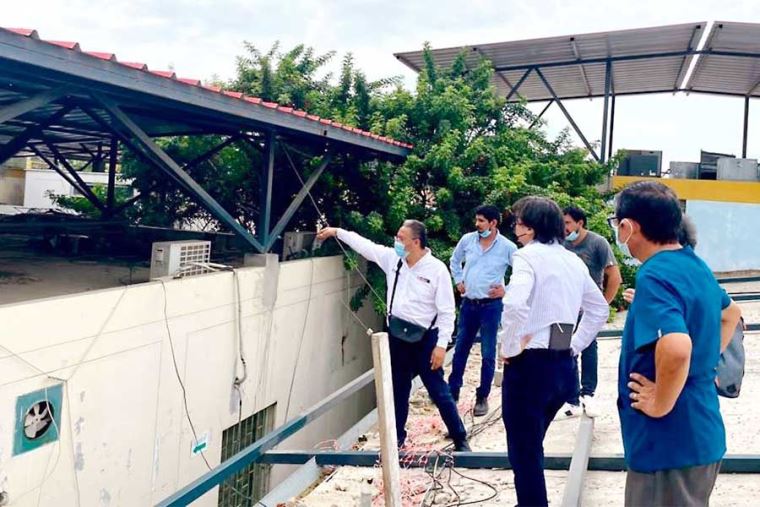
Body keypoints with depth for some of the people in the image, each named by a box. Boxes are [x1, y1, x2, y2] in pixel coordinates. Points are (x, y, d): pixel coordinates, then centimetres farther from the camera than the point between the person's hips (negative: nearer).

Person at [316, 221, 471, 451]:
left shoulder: (437, 269, -15)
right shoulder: (392, 258, 1)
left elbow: (447, 311, -13)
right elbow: (365, 245, 12)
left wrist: (441, 345, -16)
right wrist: (337, 232, 12)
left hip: (424, 338, -5)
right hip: (397, 335, 5)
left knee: (439, 392, 2)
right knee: (398, 390, 17)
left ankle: (460, 439, 17)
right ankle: (397, 437, 33)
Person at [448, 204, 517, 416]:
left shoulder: (507, 247, -9)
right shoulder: (467, 240, 0)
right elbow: (454, 260, 19)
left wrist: (506, 290, -8)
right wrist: (458, 281, 10)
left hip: (491, 305, -3)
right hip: (468, 303, 4)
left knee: (488, 354, 3)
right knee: (460, 349, 12)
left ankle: (482, 398, 17)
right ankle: (452, 392, 25)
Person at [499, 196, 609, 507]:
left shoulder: (528, 255, -11)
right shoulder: (573, 260, 12)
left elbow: (515, 305, -28)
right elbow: (599, 309, 21)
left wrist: (509, 348, -15)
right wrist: (575, 346, 18)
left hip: (530, 364, -8)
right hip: (564, 365, 8)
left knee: (523, 451, 5)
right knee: (531, 446, 24)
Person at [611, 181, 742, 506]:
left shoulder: (654, 276, -22)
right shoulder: (695, 265, 7)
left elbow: (676, 348, -38)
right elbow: (730, 314, 25)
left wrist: (660, 404, -23)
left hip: (669, 443, -9)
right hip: (702, 435, 9)